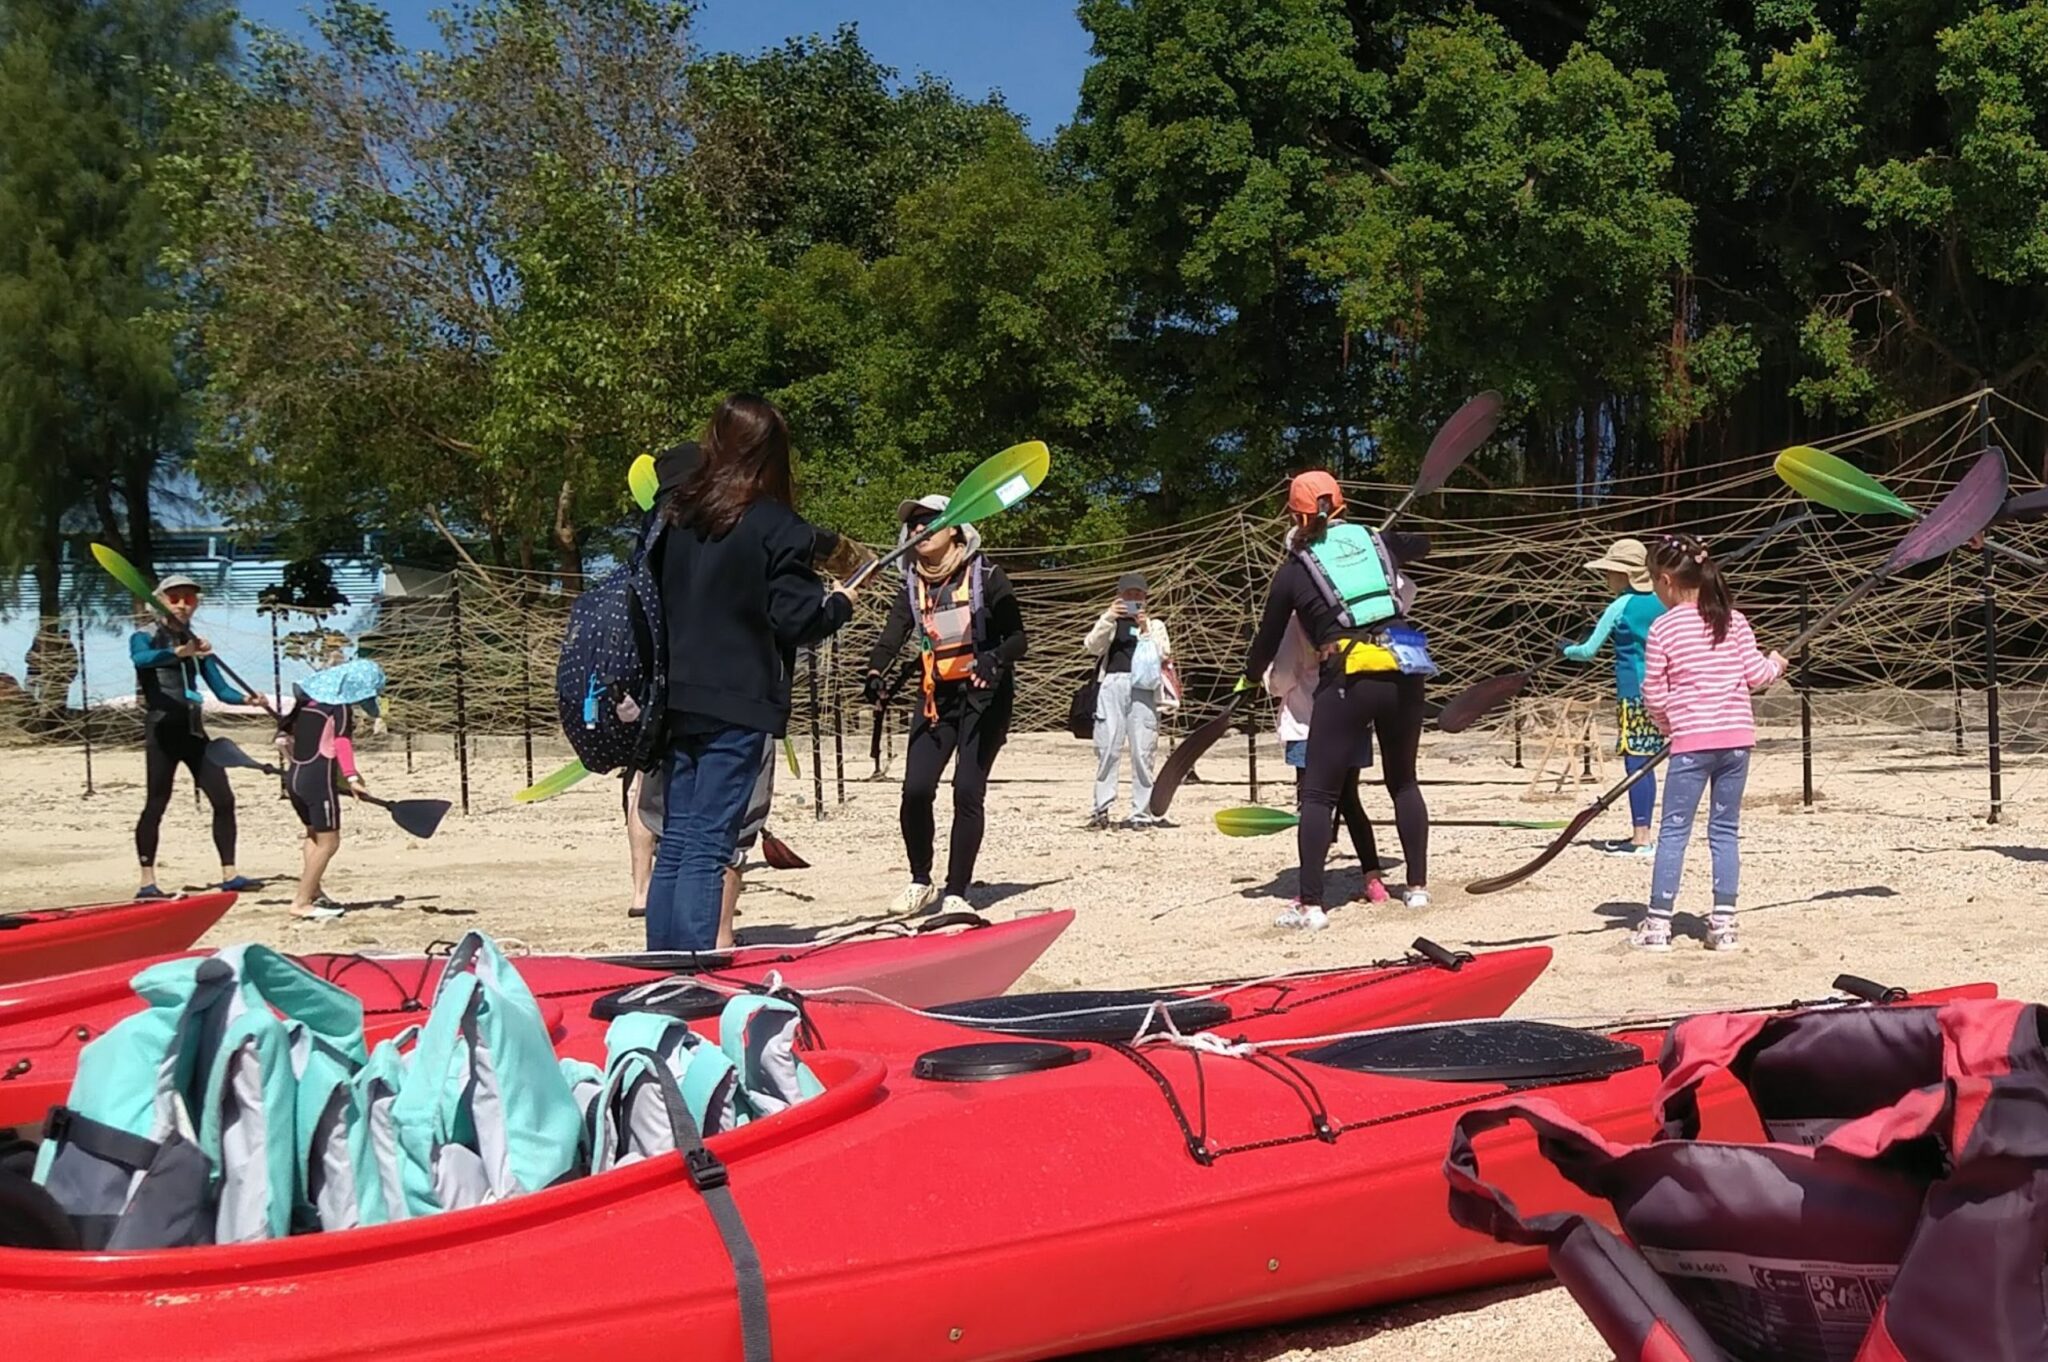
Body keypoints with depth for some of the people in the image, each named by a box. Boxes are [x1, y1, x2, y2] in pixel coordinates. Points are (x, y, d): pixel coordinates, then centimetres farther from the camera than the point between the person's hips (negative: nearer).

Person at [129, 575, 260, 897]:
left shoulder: (197, 645, 17)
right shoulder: (145, 637, -1)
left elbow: (221, 689, 13)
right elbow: (141, 658, -26)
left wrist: (246, 698, -8)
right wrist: (178, 653, -43)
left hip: (193, 730, 6)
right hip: (162, 729, -6)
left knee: (224, 799, 0)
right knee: (156, 804, -5)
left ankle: (229, 874, 5)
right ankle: (147, 882, 0)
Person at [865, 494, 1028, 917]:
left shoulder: (985, 577, -5)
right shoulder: (913, 586, 8)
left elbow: (1017, 637, -11)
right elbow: (893, 633, -7)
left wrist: (995, 659, -33)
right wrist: (875, 672, -27)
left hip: (984, 696, -4)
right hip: (936, 697, 4)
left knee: (968, 791, -10)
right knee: (915, 790, -7)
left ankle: (955, 893, -1)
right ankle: (920, 882, 14)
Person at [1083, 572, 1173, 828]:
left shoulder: (1155, 624, 20)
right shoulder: (1110, 621, 20)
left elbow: (1164, 654, 5)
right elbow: (1091, 646, 3)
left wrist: (1146, 629, -5)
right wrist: (1108, 618, -8)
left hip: (1143, 688, 0)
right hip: (1112, 684, 0)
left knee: (1142, 751, -4)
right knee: (1107, 749, -6)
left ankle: (1142, 812, -2)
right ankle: (1101, 808, -5)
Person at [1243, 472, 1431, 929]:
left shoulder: (1294, 570, 7)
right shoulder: (1377, 542, 15)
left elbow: (1268, 637, 17)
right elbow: (1421, 544, 38)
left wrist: (1250, 676, 35)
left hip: (1348, 678, -4)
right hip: (1404, 670, 4)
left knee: (1319, 792, 0)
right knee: (1403, 781, 19)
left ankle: (1311, 904, -6)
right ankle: (1417, 886, 23)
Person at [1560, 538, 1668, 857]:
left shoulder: (1619, 607, -8)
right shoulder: (1661, 602, 9)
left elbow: (1588, 651, -4)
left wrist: (1567, 649, 14)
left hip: (1633, 693, -7)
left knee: (1636, 762, -6)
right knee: (1647, 763, 11)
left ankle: (1641, 838, -8)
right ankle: (1643, 834, 15)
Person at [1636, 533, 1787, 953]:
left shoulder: (1663, 628, -5)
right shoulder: (1732, 620, 4)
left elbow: (1654, 695, -2)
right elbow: (1755, 675, 4)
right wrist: (1776, 664, 26)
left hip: (1691, 741, -4)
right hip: (1737, 736, 4)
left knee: (1674, 832, 2)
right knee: (1725, 831, 11)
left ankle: (1658, 923, 4)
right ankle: (1723, 923, 11)